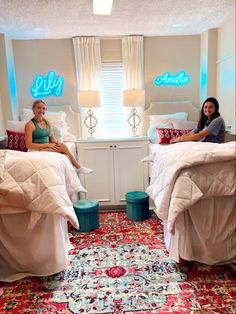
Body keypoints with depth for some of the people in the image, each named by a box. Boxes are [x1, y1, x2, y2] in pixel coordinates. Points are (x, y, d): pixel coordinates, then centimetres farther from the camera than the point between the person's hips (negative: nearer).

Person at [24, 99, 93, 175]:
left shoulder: (47, 123, 14)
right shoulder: (30, 125, -6)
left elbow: (53, 139, 13)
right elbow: (29, 145, -13)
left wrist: (56, 142, -13)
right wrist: (48, 145, -18)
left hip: (48, 149, 6)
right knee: (63, 146, -23)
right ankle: (79, 167, -11)